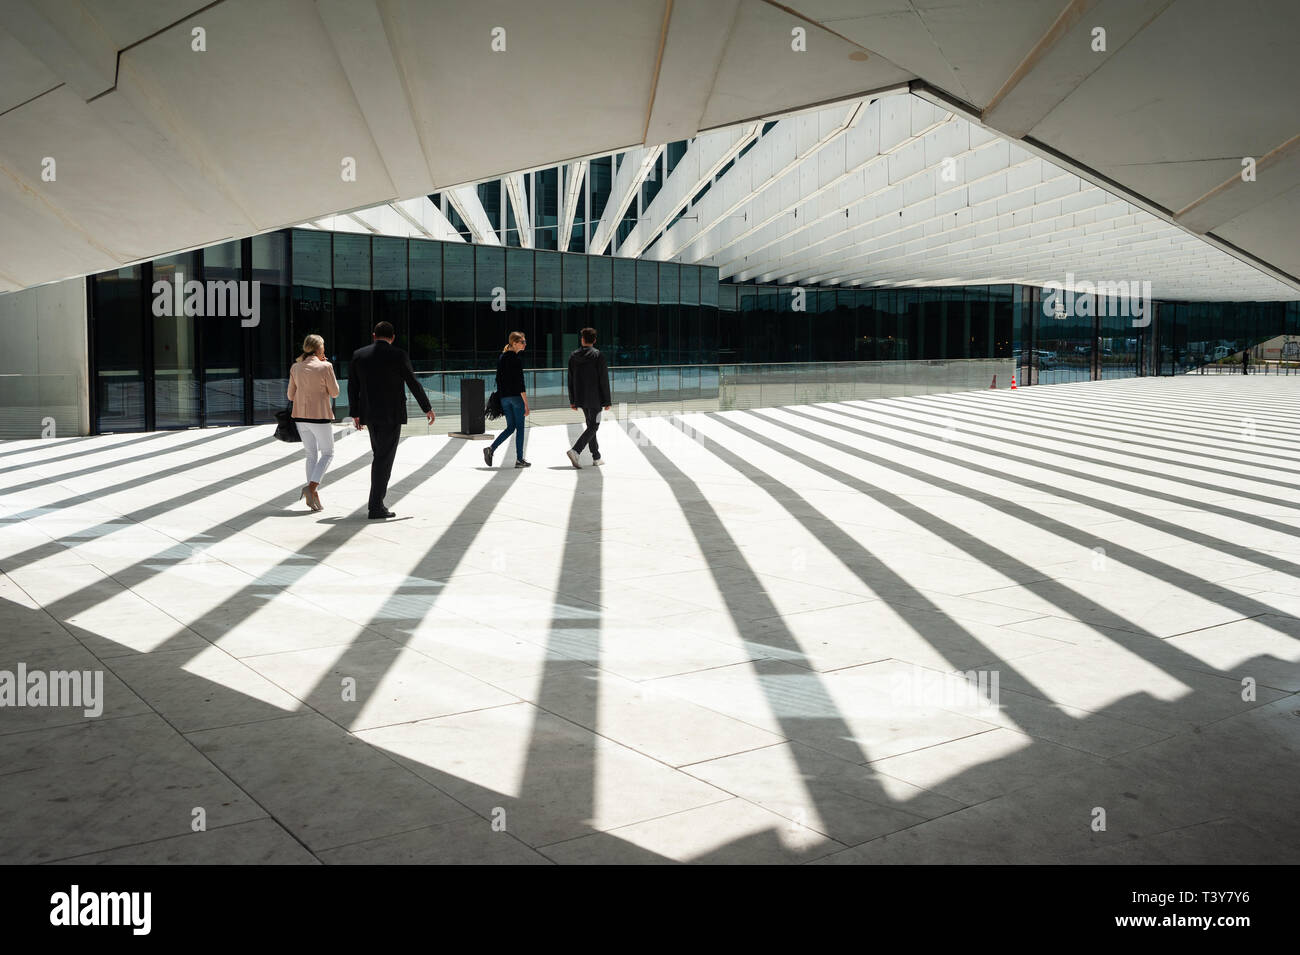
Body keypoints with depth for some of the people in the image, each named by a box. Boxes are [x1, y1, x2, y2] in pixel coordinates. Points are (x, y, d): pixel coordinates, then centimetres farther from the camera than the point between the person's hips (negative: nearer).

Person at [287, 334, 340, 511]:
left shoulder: (296, 367, 5)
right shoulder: (325, 367, -10)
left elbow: (291, 395, 8)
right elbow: (334, 393, -3)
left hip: (300, 416, 5)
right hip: (320, 416, -5)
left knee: (311, 454, 15)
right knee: (327, 453, 9)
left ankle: (313, 496, 11)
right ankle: (311, 487, -10)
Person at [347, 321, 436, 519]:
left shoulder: (359, 355, 4)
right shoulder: (398, 355, -8)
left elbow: (352, 387, 7)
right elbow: (413, 383, -5)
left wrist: (355, 414, 16)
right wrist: (427, 408, 5)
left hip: (369, 414, 5)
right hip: (391, 414, -5)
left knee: (380, 455, 20)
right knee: (384, 458, -2)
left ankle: (378, 494, 20)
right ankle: (376, 507, -3)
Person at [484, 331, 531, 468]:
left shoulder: (501, 357, 10)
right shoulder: (517, 359, -14)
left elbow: (498, 379, 14)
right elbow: (520, 383, -17)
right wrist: (526, 404, -16)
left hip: (504, 397, 7)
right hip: (516, 396, -7)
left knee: (511, 427, 14)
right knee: (520, 428, 3)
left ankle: (491, 449, -2)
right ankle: (519, 459, 7)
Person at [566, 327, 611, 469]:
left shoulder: (573, 356, 6)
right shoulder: (598, 356, -8)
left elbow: (570, 380, 8)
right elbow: (604, 380, -10)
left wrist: (572, 401, 14)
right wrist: (607, 401, -5)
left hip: (580, 398, 6)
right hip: (594, 398, -6)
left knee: (591, 425, 16)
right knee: (593, 427, -4)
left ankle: (596, 457, 19)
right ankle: (575, 450, -22)